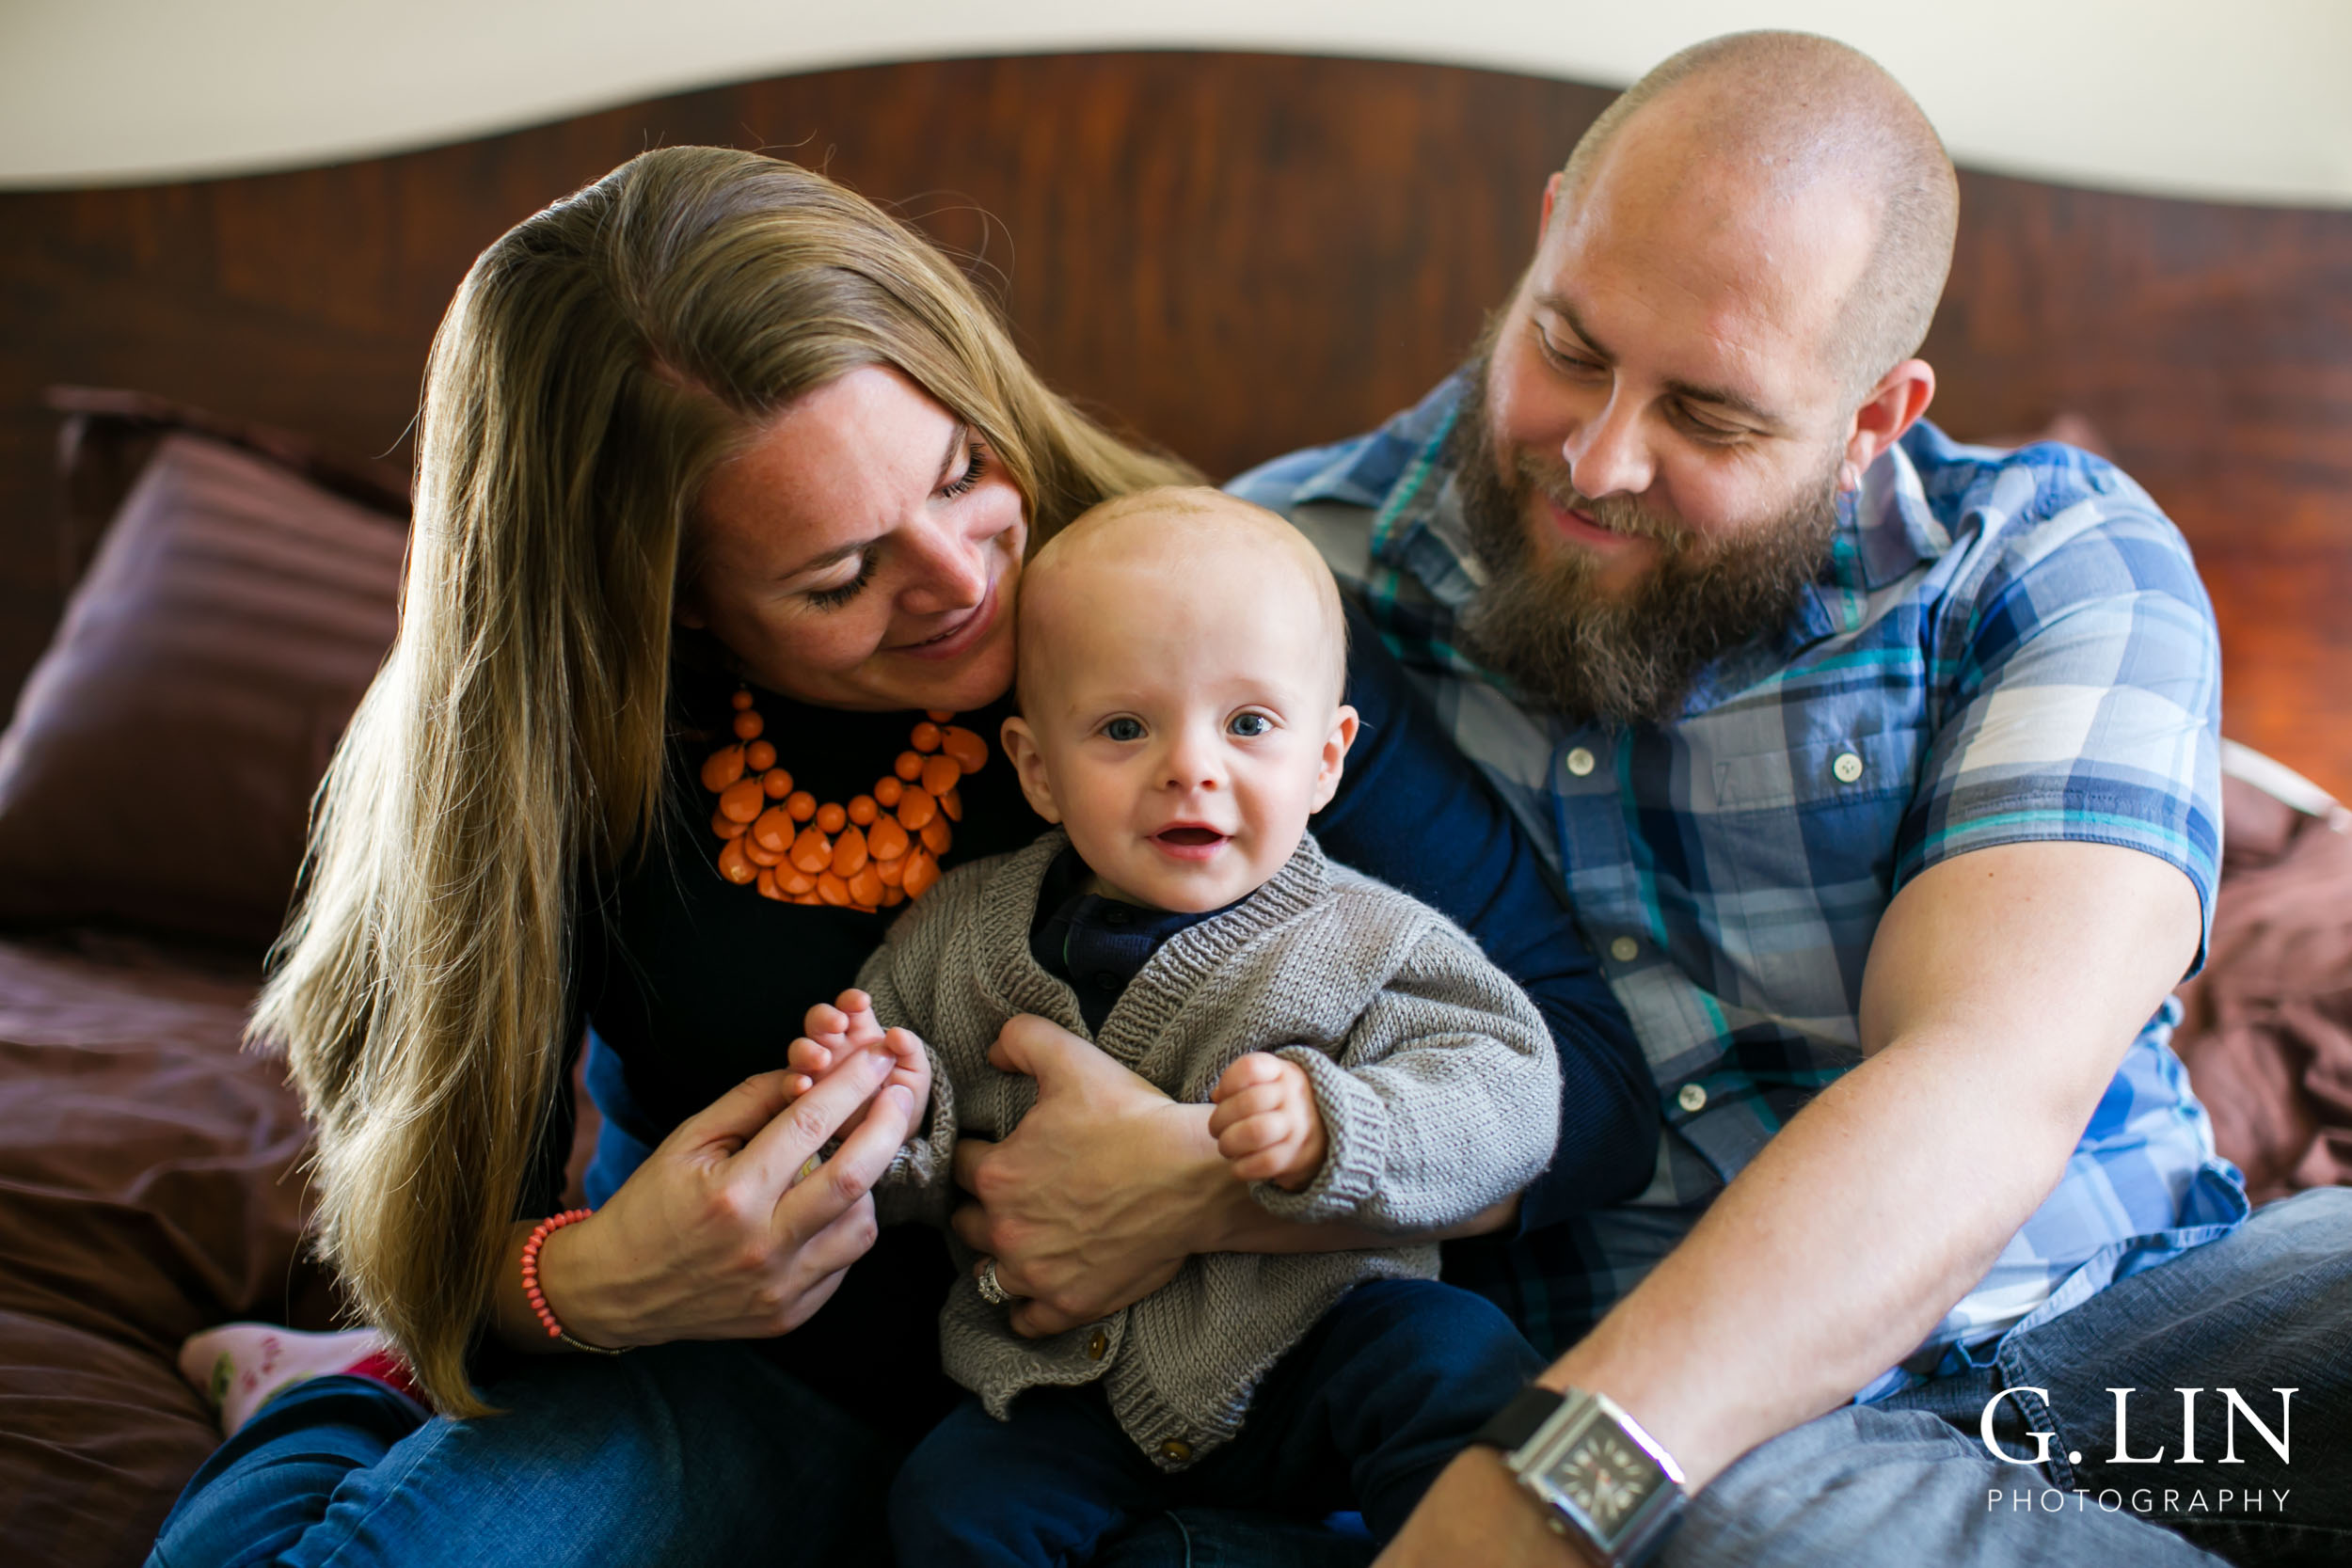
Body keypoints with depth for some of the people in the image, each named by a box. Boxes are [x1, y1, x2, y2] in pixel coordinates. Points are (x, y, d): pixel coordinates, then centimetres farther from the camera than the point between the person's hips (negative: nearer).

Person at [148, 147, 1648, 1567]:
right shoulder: (556, 751, -12)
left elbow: (1591, 1072, -14)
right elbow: (439, 1230, -4)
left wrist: (1206, 1176, -30)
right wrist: (578, 1289, -28)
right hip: (747, 1372, 0)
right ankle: (383, 1402, 12)